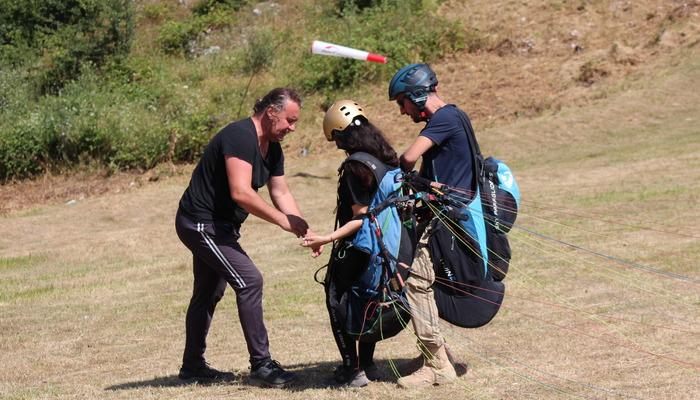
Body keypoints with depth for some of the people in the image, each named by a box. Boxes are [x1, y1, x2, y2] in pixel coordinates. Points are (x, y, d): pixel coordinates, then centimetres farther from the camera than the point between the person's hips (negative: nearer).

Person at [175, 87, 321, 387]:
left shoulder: (272, 148, 6)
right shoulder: (241, 137, -25)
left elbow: (281, 193, 10)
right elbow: (241, 193, -33)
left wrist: (305, 231, -2)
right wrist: (283, 220, -27)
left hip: (217, 226, 11)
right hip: (201, 223, -11)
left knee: (209, 294, 20)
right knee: (249, 281, -17)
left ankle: (193, 365, 33)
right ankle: (261, 365, -13)